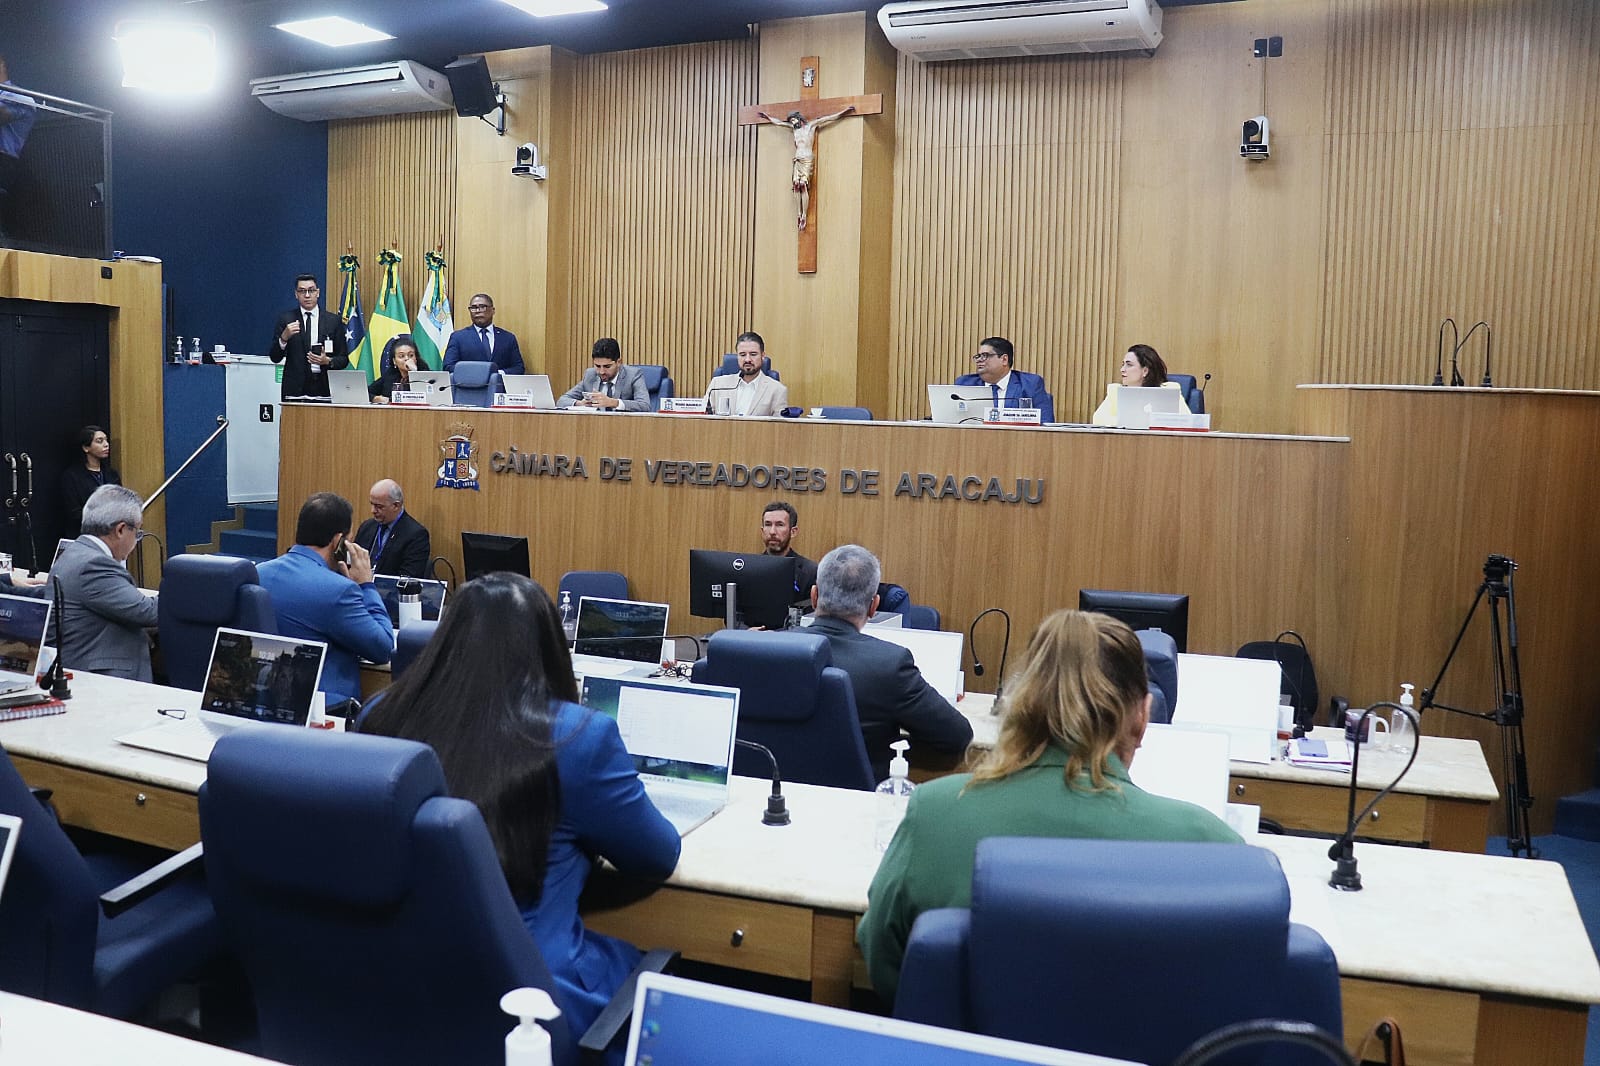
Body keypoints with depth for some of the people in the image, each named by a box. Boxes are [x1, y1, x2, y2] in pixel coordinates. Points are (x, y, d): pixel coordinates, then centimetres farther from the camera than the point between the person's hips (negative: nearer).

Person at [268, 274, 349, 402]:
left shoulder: (334, 320, 8)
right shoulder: (285, 319, 7)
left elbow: (344, 359, 9)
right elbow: (274, 357, 3)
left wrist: (328, 361, -11)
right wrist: (284, 337, -13)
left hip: (324, 388, 0)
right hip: (295, 388, 0)